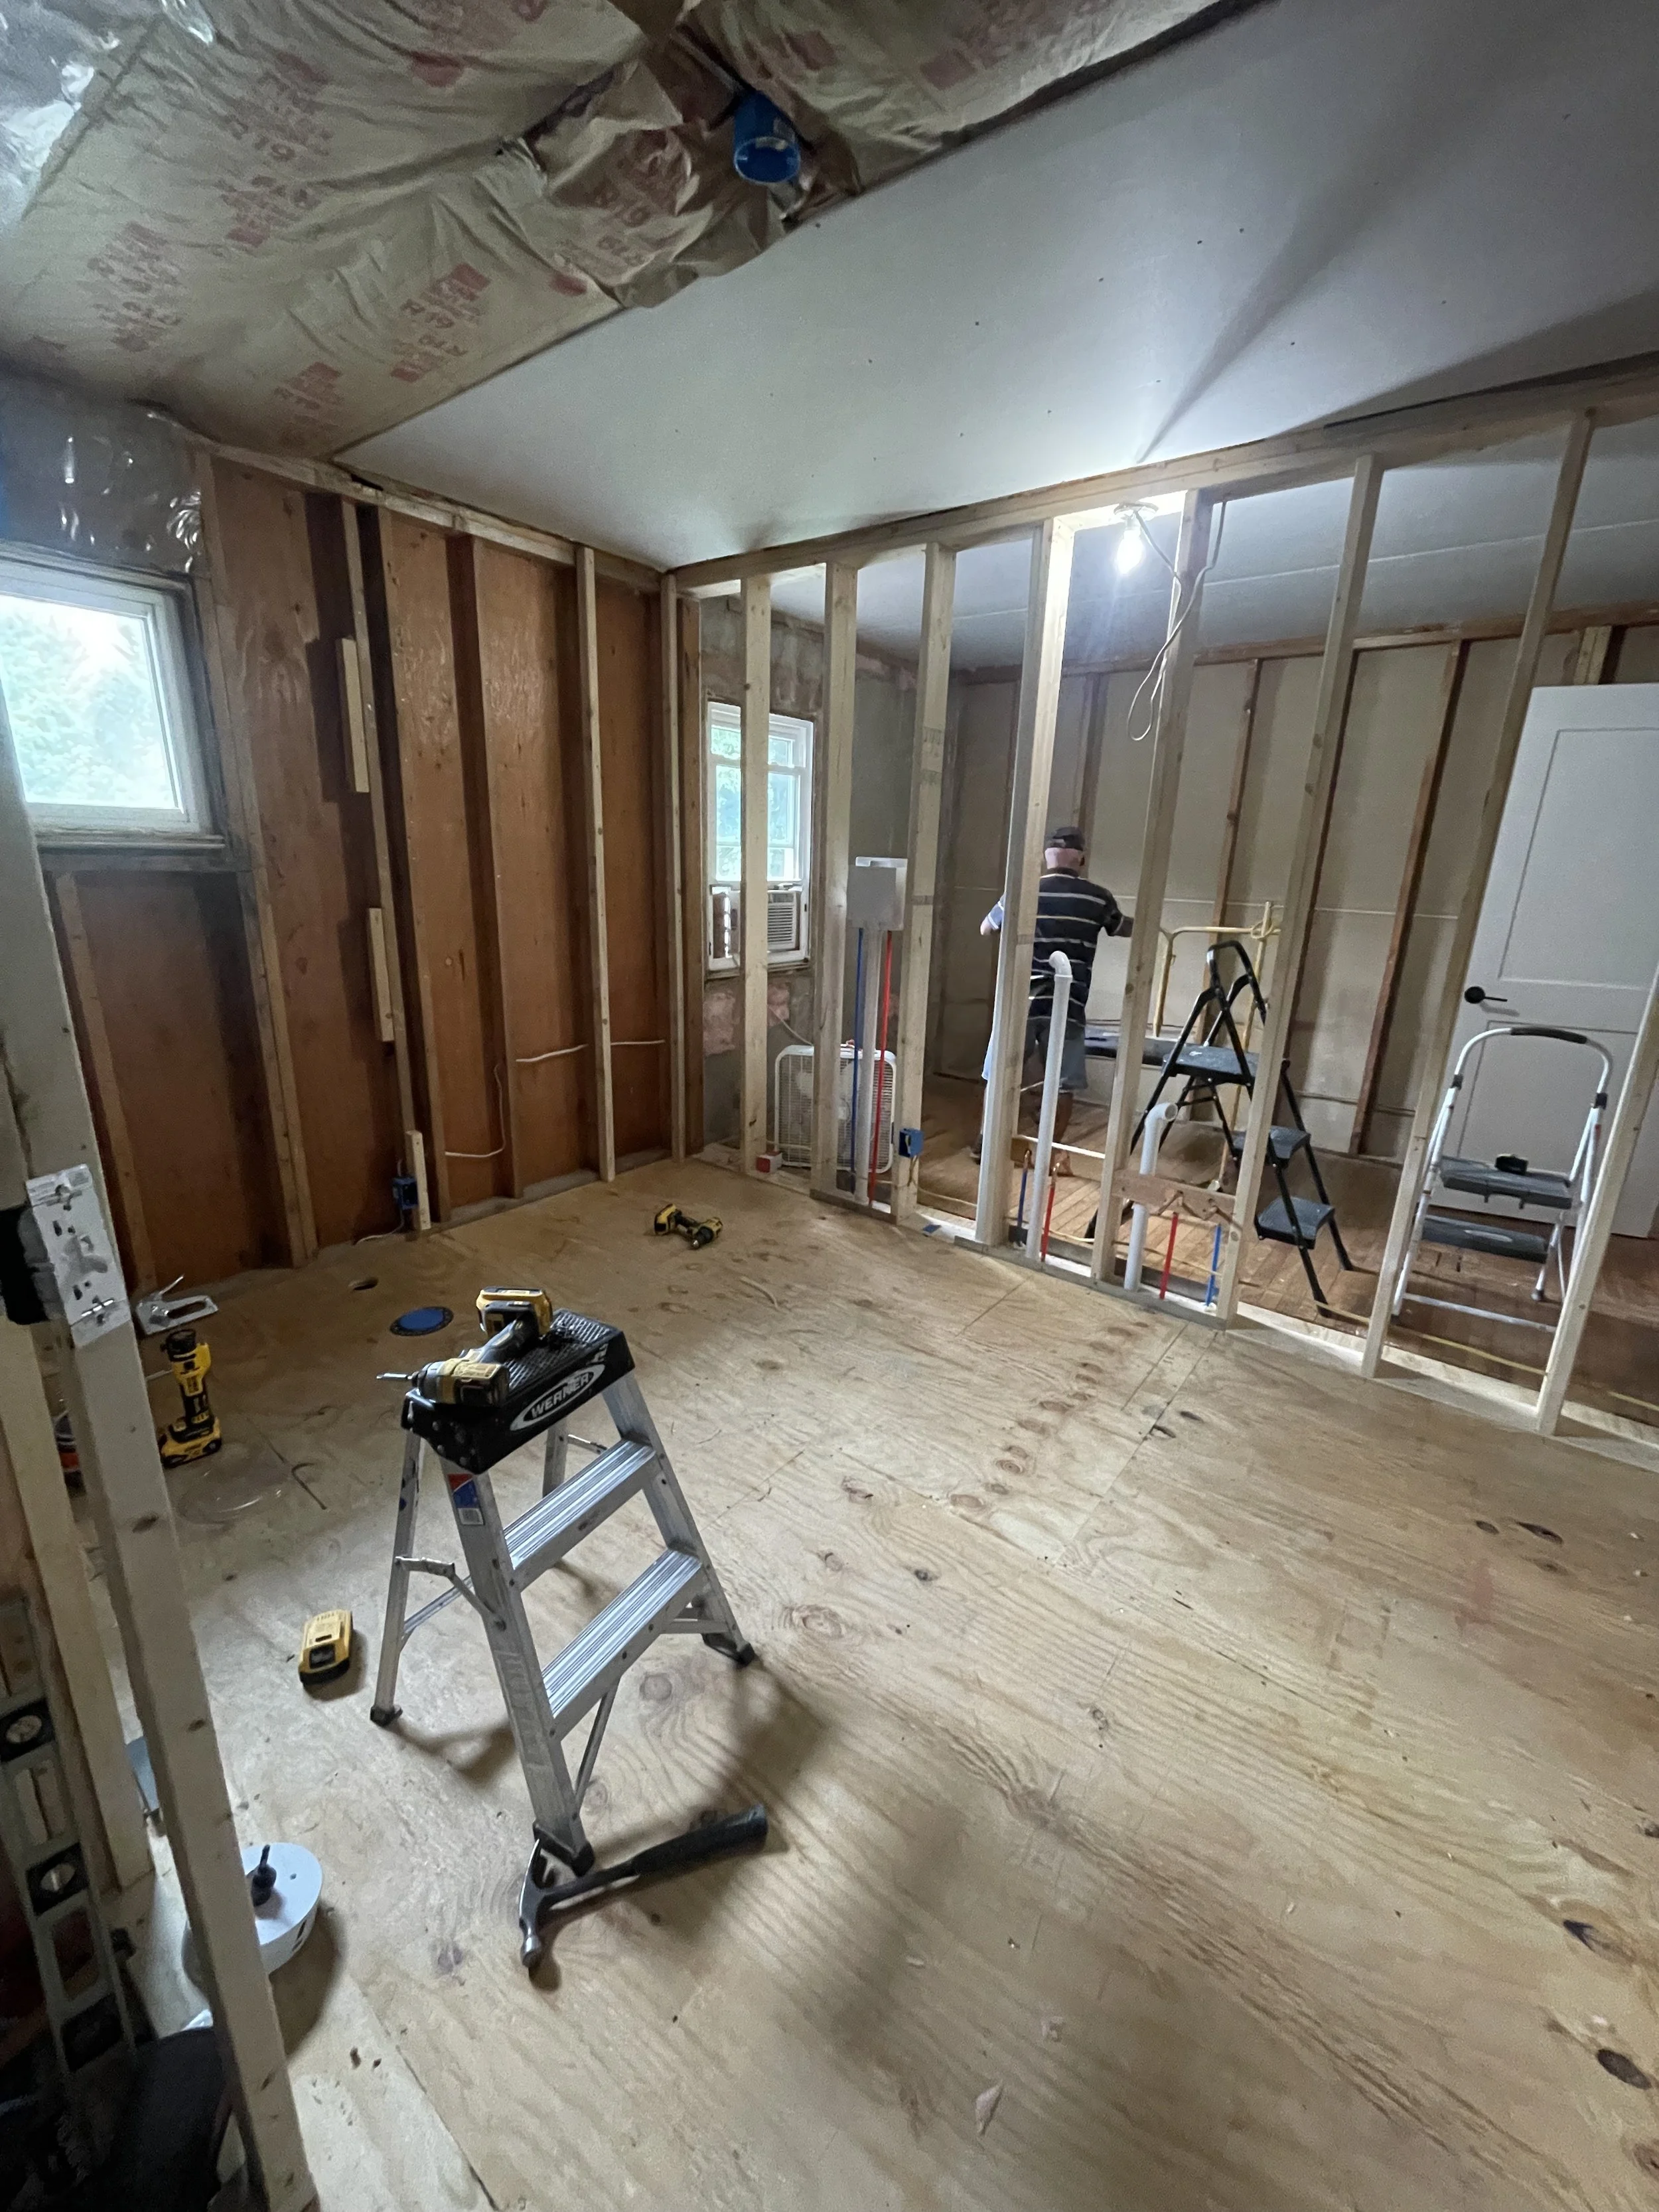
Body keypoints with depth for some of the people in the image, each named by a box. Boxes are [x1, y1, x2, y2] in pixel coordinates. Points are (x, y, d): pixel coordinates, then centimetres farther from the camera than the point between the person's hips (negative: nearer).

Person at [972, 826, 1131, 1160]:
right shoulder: (1098, 897, 2)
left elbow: (985, 929, 16)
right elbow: (1125, 929, 22)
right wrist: (1148, 926, 45)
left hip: (1021, 1002, 1)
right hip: (1067, 1007, 0)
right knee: (1063, 1085, 10)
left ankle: (982, 1143, 21)